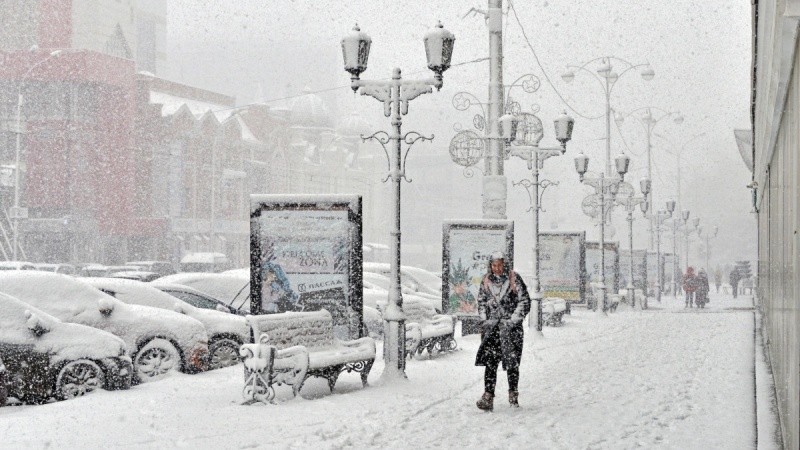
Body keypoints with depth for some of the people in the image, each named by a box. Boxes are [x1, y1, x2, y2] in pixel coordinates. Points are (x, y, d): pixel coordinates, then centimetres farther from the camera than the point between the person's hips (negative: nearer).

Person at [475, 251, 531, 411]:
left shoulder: (514, 279, -1)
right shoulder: (486, 281, 9)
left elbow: (524, 301, 0)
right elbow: (481, 302, 19)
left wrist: (513, 320, -7)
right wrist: (485, 320, 7)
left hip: (511, 326, -2)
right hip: (492, 326, 2)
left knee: (512, 362, 2)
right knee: (490, 362, -10)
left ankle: (513, 394, 19)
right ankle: (488, 396, -15)